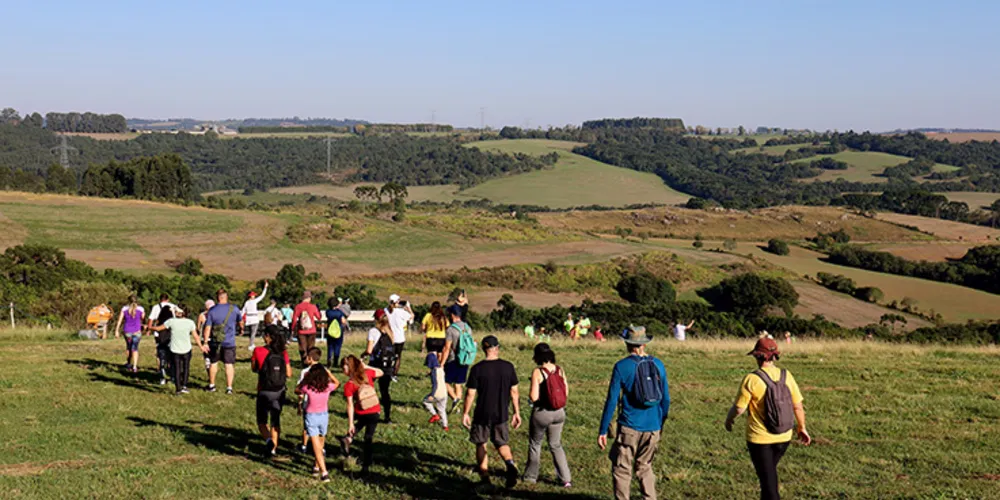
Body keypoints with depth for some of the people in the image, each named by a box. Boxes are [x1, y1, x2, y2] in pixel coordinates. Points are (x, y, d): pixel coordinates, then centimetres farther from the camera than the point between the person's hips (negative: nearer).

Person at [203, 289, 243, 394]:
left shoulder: (212, 310, -5)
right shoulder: (234, 309, -4)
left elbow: (207, 328, -7)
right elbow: (240, 322, 13)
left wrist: (205, 342, -2)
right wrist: (241, 329, 35)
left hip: (215, 342, 1)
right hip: (229, 342, -1)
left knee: (214, 363, 16)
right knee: (229, 364, 3)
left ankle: (211, 385, 26)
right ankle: (229, 387, 1)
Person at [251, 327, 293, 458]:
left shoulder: (258, 351, -12)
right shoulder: (283, 353, -5)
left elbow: (254, 369, 4)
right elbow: (289, 374, -2)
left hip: (264, 392, -3)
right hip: (280, 392, 3)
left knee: (262, 422, 11)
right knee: (275, 421, 19)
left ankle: (268, 440, -16)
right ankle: (273, 448, 21)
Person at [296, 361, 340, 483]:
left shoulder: (308, 387, -17)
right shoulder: (328, 387, -11)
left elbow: (297, 390, 4)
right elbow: (337, 383, 12)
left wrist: (304, 378, 5)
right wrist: (328, 372, 10)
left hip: (311, 417, -3)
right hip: (324, 416, 3)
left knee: (316, 446, -3)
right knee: (320, 444, 23)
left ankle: (324, 473, -12)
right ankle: (317, 466, 39)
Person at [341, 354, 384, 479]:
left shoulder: (348, 385, -14)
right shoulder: (367, 374, -8)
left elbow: (350, 406, -13)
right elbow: (381, 373, 13)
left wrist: (350, 423, -8)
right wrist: (365, 366, 9)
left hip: (360, 414, -1)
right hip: (374, 413, 1)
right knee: (368, 440, 9)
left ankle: (349, 437, 11)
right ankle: (365, 469, 7)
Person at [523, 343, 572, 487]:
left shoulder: (537, 372, -17)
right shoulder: (559, 370, -2)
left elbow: (533, 397, -19)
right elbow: (566, 393, 3)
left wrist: (530, 395, 2)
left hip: (541, 413, -4)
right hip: (559, 413, 4)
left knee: (534, 444, 17)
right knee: (556, 445, 17)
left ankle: (531, 476, 29)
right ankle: (566, 479, 10)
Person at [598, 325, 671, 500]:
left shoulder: (622, 366, -7)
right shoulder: (658, 364, 4)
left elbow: (612, 400, -8)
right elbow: (666, 398, 9)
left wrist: (603, 431, -3)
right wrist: (661, 424, 23)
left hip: (630, 427, -4)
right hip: (653, 428, 4)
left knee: (621, 469, 6)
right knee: (645, 467, 20)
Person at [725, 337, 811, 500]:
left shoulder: (752, 379, -18)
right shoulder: (786, 375, -5)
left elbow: (739, 408, -13)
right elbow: (798, 406, 0)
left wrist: (728, 419, 8)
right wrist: (802, 428, 14)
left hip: (760, 439, -5)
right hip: (784, 437, 5)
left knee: (767, 478, 4)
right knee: (770, 471, 26)